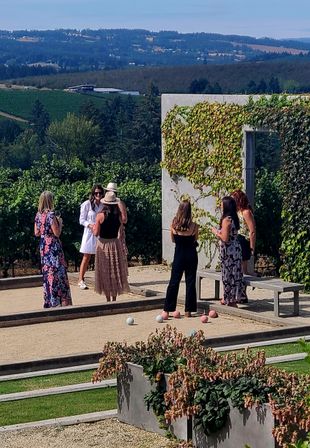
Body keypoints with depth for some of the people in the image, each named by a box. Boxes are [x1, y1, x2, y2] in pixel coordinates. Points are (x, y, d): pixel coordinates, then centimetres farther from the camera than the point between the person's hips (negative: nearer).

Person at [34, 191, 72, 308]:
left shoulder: (38, 215, 4)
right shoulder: (51, 214, -17)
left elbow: (37, 233, 10)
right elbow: (57, 233, -18)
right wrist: (59, 223, -2)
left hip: (43, 246, 7)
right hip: (53, 245, -7)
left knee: (47, 271, 14)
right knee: (57, 271, -1)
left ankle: (49, 301, 20)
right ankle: (58, 300, 0)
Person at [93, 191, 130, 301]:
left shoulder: (100, 216, -13)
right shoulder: (118, 215, -5)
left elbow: (96, 233, -11)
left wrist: (93, 227, 10)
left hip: (103, 244, -2)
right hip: (115, 243, 2)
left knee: (105, 272, 7)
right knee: (116, 271, 12)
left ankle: (108, 299, 8)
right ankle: (114, 299, 15)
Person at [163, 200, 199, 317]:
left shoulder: (173, 224, -9)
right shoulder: (194, 226, -12)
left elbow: (173, 240, 5)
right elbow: (195, 240, 2)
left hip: (179, 254, 1)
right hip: (191, 255, -1)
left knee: (174, 282, 7)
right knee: (190, 282, 7)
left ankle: (167, 309, 7)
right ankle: (188, 310, 8)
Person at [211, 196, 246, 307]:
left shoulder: (226, 220, -19)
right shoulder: (234, 218, 8)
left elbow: (225, 238, -21)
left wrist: (216, 232, -6)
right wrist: (218, 232, 16)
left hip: (228, 250, -9)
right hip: (235, 248, 9)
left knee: (229, 274, 0)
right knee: (234, 273, 14)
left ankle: (231, 300, 6)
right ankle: (229, 298, 23)